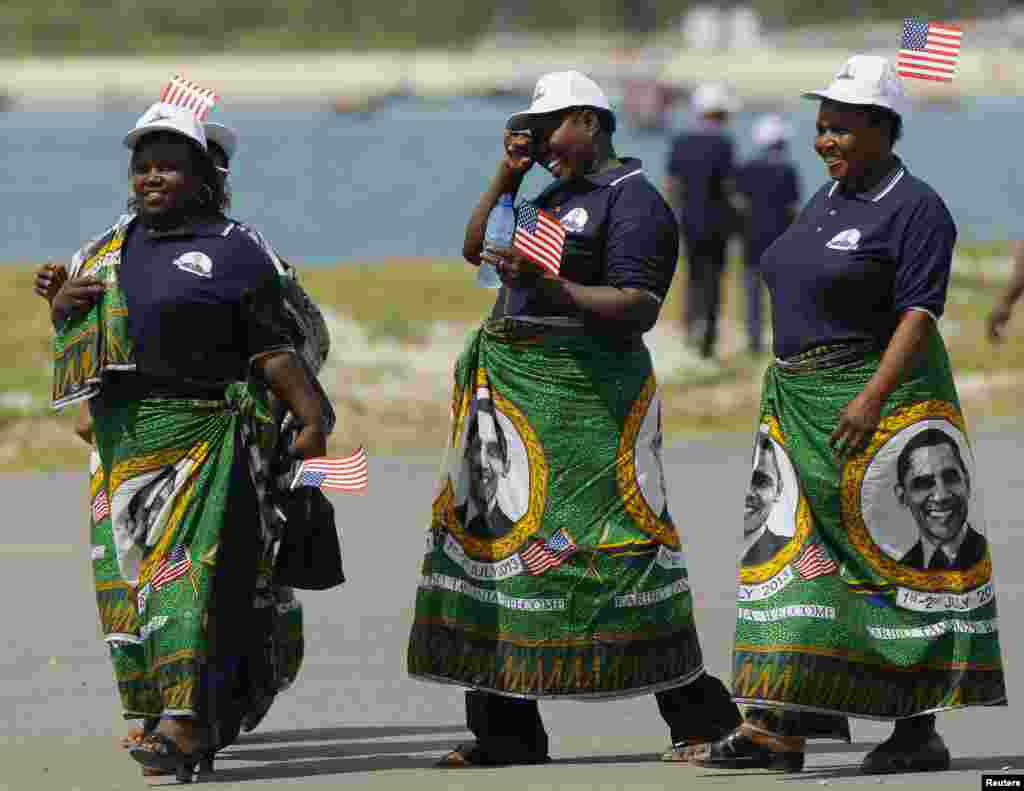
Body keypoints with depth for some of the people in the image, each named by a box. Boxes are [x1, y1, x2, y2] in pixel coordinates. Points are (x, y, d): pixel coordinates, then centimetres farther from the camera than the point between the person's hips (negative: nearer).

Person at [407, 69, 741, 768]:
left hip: (584, 389, -9)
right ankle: (507, 731, 8)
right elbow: (476, 248, 26)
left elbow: (639, 309, -16)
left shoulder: (633, 201, -7)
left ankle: (699, 715, -4)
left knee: (609, 542, -11)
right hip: (517, 389, 9)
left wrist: (548, 289, -25)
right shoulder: (558, 197, 20)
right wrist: (507, 176, 13)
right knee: (499, 536, 5)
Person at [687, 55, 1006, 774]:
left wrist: (872, 397, -27)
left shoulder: (916, 210, -11)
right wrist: (789, 397, 20)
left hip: (881, 393, -8)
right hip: (802, 403, 8)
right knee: (798, 551, 1)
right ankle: (781, 731, -2)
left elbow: (919, 313, -18)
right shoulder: (829, 200, 15)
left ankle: (920, 730, 0)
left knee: (897, 557, -4)